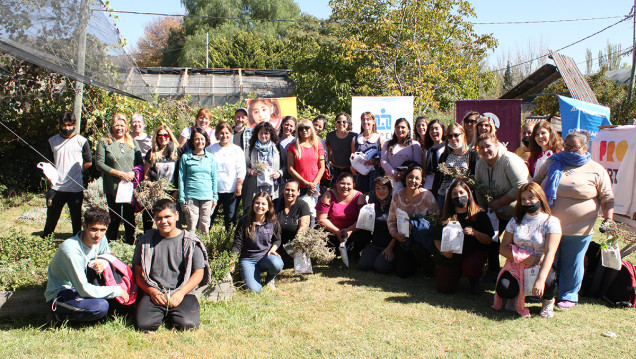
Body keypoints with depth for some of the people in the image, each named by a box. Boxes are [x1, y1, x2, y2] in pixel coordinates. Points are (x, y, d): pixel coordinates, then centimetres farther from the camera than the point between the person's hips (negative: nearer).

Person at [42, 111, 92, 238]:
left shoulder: (81, 141, -1)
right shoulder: (52, 141, 9)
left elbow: (88, 162, 4)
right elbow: (50, 161, 20)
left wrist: (76, 171, 3)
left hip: (76, 188, -2)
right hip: (56, 187, 2)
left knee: (76, 220, 8)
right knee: (51, 218, 8)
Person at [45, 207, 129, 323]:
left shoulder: (101, 239, -9)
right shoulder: (70, 249, -30)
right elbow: (84, 290, -30)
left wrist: (103, 264, -13)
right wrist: (117, 291, -24)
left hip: (80, 287, 7)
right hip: (59, 295, -7)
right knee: (101, 307, -31)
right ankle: (61, 314, -7)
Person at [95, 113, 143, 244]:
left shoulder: (132, 142, 13)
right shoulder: (105, 142, 3)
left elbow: (141, 163, 12)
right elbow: (99, 163, -4)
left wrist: (133, 172, -9)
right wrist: (119, 173, -13)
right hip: (113, 188, -3)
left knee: (130, 219, 7)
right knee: (115, 219, 1)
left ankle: (130, 244, 17)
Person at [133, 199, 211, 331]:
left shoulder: (190, 241, 2)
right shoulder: (146, 241, 8)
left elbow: (198, 273, 1)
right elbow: (138, 273, 9)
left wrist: (181, 293, -12)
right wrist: (152, 291, -8)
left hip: (183, 293, -1)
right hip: (154, 294, 1)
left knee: (187, 324, -25)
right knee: (144, 324, -25)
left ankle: (171, 314, 9)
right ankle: (162, 313, 9)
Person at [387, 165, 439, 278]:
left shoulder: (427, 195, -8)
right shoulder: (397, 196, -1)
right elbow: (391, 220, 7)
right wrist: (395, 234, -11)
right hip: (403, 238, 2)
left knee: (417, 248, -37)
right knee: (402, 273, -8)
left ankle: (429, 267, -2)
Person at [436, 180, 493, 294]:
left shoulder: (479, 214, -4)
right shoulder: (446, 216, 1)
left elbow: (488, 240, -7)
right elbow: (437, 239, 4)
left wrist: (475, 233, -26)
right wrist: (442, 250, -17)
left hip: (475, 252, -2)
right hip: (451, 256, 2)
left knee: (470, 268, -36)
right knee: (445, 289, -6)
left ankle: (474, 281, 4)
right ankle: (458, 272, 28)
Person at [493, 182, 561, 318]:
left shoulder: (551, 222, -5)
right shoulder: (516, 220, 7)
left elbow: (550, 252, -18)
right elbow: (503, 248, 3)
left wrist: (540, 279, -31)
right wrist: (523, 258, -16)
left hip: (540, 266, -1)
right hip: (516, 266, 2)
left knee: (549, 282, -35)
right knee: (503, 290, -28)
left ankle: (548, 301, 5)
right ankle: (516, 295, 13)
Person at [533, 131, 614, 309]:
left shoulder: (596, 170, 0)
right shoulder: (552, 163, 7)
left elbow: (607, 198, 2)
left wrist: (609, 219, -10)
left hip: (578, 230, -2)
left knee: (572, 264, 10)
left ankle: (569, 296, 28)